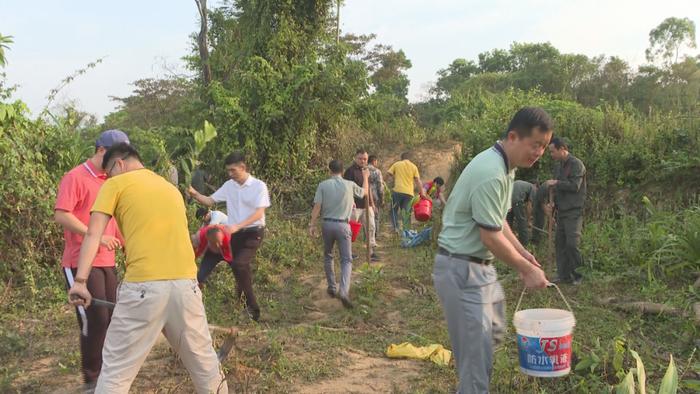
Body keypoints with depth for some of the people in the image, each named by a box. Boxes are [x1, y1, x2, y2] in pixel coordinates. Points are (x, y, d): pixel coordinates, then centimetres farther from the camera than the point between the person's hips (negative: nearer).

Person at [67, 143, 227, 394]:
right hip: (185, 282, 5)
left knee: (115, 370, 7)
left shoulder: (116, 184, 8)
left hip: (144, 286, -5)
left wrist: (79, 281, -5)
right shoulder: (171, 188, 24)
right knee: (203, 359, 17)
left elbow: (93, 234, -1)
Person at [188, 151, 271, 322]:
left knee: (239, 264, -22)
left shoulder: (259, 186, -11)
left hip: (253, 233, -6)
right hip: (234, 233, 6)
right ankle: (240, 304, 32)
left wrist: (237, 226, -29)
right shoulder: (229, 185, 5)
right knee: (241, 268, 13)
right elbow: (210, 201, 9)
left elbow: (259, 213, -18)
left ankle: (251, 307, -11)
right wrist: (195, 194, -11)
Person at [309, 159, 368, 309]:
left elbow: (317, 207, -6)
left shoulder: (323, 185, -2)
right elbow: (365, 192, 19)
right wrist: (365, 177, 36)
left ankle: (332, 288, 28)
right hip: (343, 225, -1)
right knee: (346, 260, 2)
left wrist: (312, 225, 1)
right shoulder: (350, 185, 0)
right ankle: (344, 291, -18)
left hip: (327, 224, 1)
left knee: (328, 257, 21)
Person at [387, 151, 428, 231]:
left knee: (394, 210, 11)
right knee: (406, 212, 10)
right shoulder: (414, 167, 9)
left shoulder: (396, 164, 9)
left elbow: (389, 176, 5)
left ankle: (395, 228, -2)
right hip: (409, 193, 1)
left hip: (398, 191, -1)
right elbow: (418, 181, 3)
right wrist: (422, 193, 6)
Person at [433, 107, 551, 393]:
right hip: (461, 269, -11)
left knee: (493, 333, 23)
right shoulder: (491, 173, -25)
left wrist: (522, 253, 9)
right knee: (476, 349, -4)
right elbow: (491, 236, -22)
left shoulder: (506, 167, 8)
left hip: (481, 265, 11)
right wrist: (526, 269, -12)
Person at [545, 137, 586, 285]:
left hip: (574, 211, -8)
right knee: (559, 242, 7)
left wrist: (556, 182, -12)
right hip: (562, 210, 8)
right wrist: (554, 202, 8)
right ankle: (564, 276, 14)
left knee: (572, 243, -10)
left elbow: (574, 186, -18)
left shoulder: (576, 164, -10)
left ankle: (580, 275, 5)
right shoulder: (558, 166, 15)